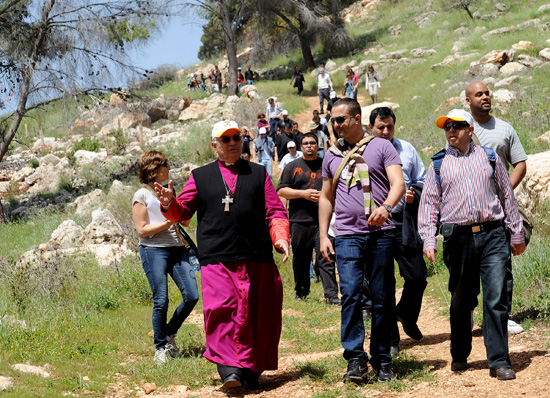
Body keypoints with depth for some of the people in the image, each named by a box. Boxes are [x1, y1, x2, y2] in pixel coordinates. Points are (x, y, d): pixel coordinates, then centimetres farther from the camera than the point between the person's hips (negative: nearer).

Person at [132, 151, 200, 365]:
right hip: (154, 250, -6)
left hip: (177, 248, 6)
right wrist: (168, 223, -13)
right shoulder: (142, 196, -1)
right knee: (161, 301, -7)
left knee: (192, 295, -5)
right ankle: (161, 348, 7)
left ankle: (170, 334, 17)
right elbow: (142, 230, -8)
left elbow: (185, 222, 24)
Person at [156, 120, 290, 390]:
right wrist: (169, 204, -8)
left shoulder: (259, 174, 18)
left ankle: (251, 371, 11)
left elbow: (275, 212, 13)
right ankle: (230, 367, -22)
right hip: (216, 259, -1)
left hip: (257, 259, 2)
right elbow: (183, 211, 15)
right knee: (222, 309, -19)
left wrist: (280, 237, -4)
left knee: (258, 315, 1)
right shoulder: (200, 177, 17)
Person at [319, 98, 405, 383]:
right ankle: (355, 358, -10)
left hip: (381, 233, -2)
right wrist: (323, 236, 14)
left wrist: (387, 206, -27)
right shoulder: (332, 155, 15)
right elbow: (326, 197, 22)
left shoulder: (382, 147, 4)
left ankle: (382, 362, 12)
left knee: (382, 298, 2)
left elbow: (398, 183, -6)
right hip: (347, 235, 2)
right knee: (350, 293, -14)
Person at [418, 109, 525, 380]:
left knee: (496, 298, -8)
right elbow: (429, 204, 9)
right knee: (460, 301, 8)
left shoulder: (489, 157, 13)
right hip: (458, 237, 0)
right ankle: (459, 356, 23)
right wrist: (428, 240, -2)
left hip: (493, 235, 0)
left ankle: (499, 361, -5)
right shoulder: (439, 165, 11)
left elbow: (507, 196, 16)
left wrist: (516, 233, 13)